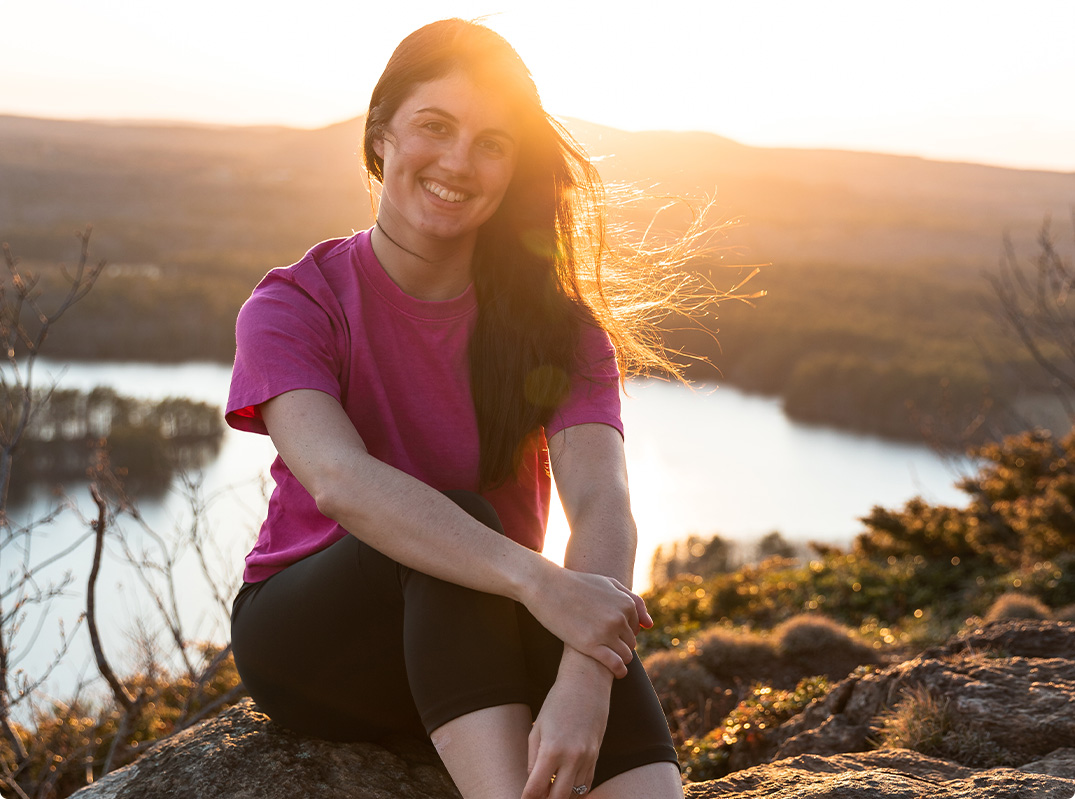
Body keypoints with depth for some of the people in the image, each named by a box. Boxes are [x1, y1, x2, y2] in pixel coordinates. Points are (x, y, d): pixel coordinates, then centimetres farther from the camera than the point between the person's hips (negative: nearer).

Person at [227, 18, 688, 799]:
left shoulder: (556, 323, -3)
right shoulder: (293, 306, -10)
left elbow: (601, 503, -21)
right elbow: (338, 480, -31)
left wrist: (584, 680, -41)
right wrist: (537, 582, -44)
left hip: (479, 637, 2)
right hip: (306, 634, -2)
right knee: (462, 522, -33)